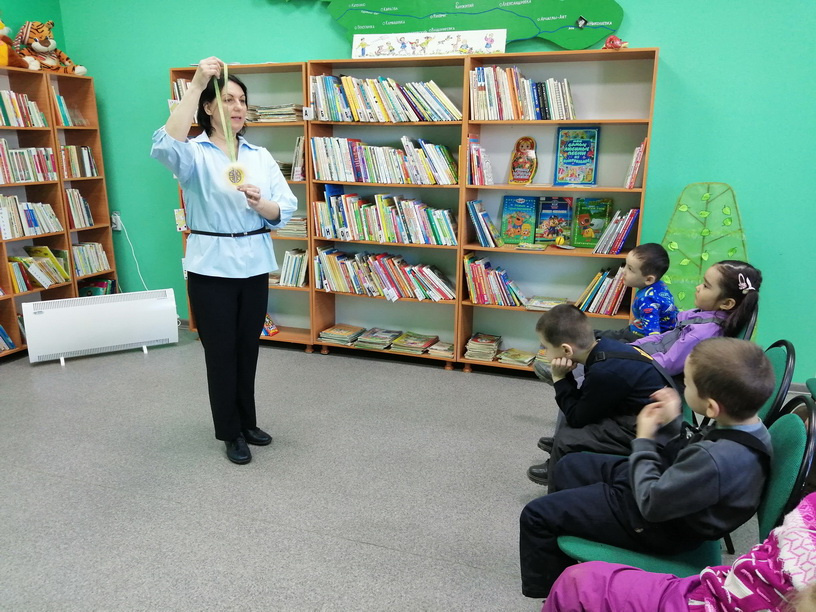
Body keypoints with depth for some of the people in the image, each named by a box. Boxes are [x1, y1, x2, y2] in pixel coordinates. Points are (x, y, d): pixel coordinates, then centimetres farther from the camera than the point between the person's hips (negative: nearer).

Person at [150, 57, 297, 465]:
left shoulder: (260, 156, 8)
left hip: (255, 265, 4)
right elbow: (165, 146, -31)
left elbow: (286, 209, 0)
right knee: (221, 351, 6)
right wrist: (196, 85, -32)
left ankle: (247, 422, 32)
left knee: (248, 348, 15)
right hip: (211, 267, -4)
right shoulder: (195, 154, -5)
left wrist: (259, 204, -23)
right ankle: (231, 433, 22)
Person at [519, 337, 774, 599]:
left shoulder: (716, 461, -39)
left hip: (659, 524, -10)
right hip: (668, 489, 10)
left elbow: (651, 503, -26)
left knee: (537, 514, -5)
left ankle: (547, 591, 21)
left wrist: (644, 441, -16)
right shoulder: (746, 424, -10)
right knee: (571, 465, 23)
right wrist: (671, 426, -6)